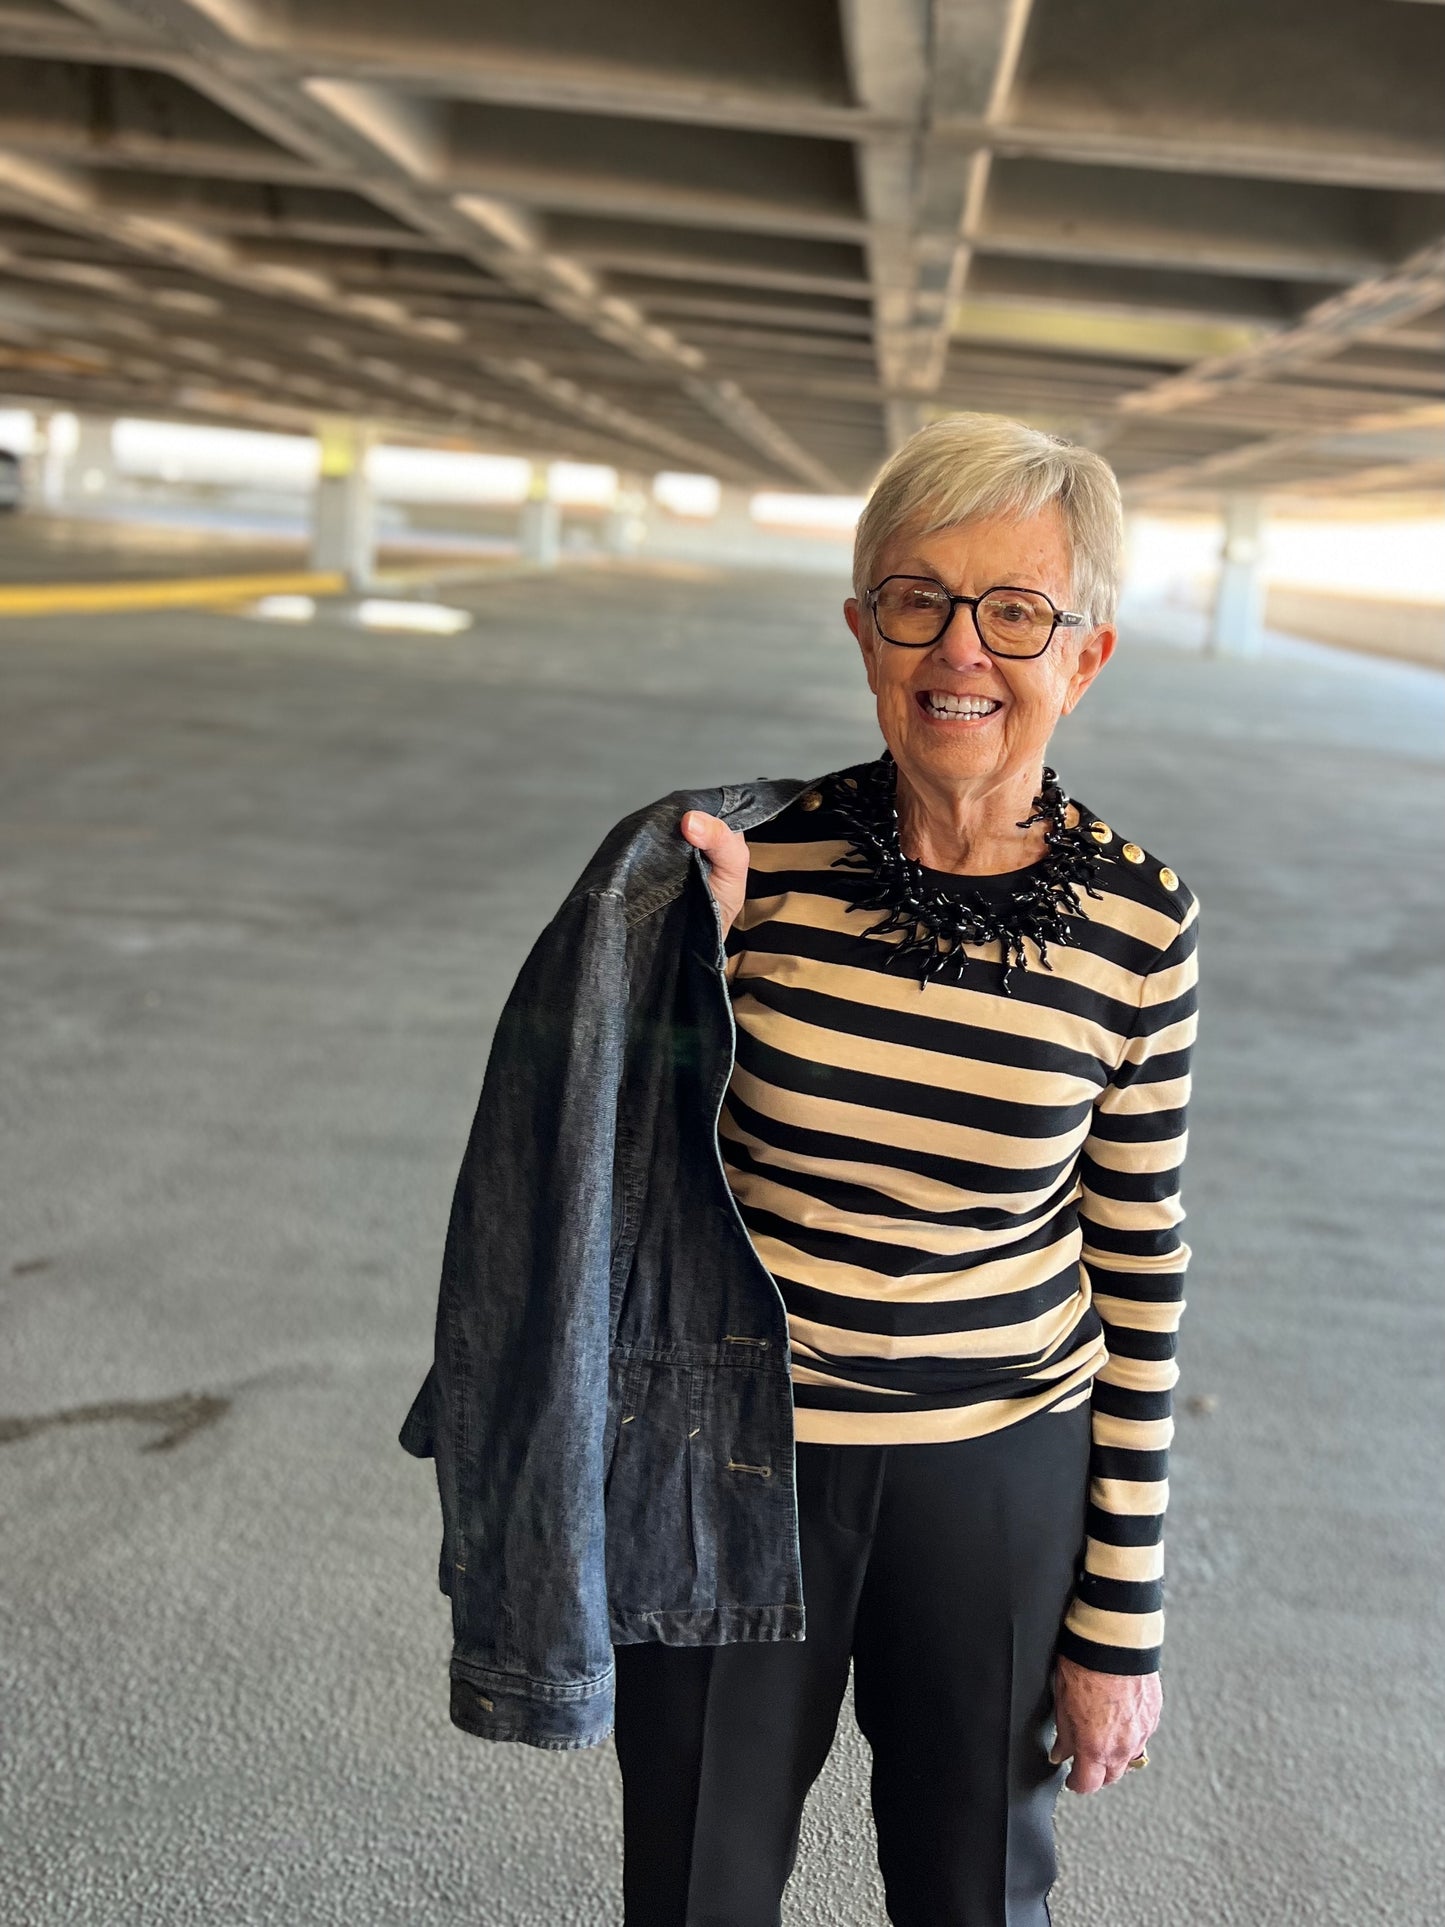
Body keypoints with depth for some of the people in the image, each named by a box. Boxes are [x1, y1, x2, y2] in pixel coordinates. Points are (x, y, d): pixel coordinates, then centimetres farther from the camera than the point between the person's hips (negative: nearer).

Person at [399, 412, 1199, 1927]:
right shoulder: (750, 859, -12)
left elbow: (1141, 1270, -2)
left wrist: (1120, 1625, 1)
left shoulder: (1136, 921, -10)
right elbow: (629, 1158, -5)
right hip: (735, 1464, 0)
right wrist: (687, 953, -22)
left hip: (1001, 1474, 0)